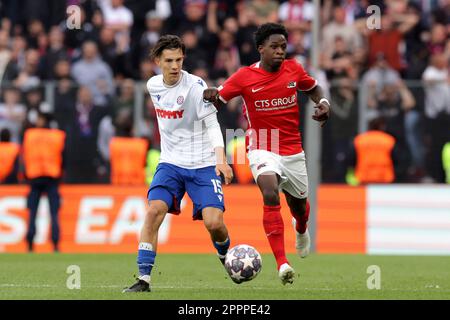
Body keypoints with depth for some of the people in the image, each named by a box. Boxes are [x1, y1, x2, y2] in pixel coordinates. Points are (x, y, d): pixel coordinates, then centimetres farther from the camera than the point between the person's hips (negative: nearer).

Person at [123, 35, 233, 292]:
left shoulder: (196, 86, -13)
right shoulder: (153, 86, 3)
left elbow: (212, 125, -16)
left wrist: (221, 158, -29)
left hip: (203, 165, -3)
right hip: (171, 163, 4)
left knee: (214, 222, -15)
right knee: (155, 210, -19)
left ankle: (225, 256, 21)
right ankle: (143, 279, -16)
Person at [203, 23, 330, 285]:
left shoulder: (293, 69, -1)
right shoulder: (245, 77, -10)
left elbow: (313, 88, 17)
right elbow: (217, 99, -6)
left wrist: (323, 104, -3)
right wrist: (210, 95, -30)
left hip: (293, 150, 4)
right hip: (262, 150, -4)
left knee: (299, 204, 19)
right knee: (271, 194, -30)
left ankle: (302, 231, 60)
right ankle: (282, 263, -33)